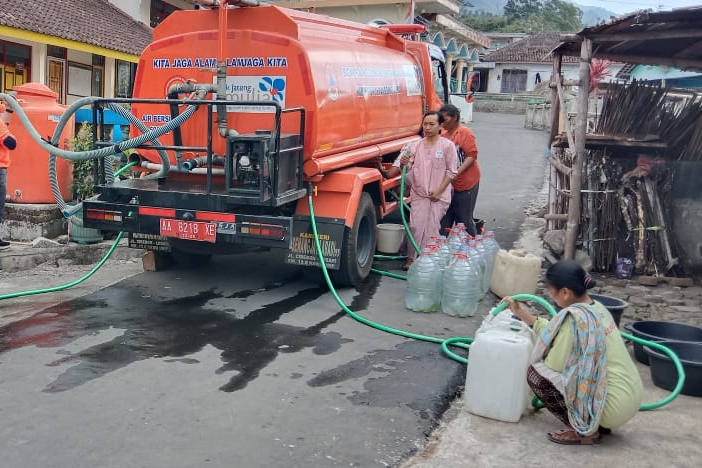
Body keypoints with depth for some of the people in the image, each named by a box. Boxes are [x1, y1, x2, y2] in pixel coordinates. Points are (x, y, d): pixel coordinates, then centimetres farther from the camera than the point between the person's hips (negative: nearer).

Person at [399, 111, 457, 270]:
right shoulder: (418, 145, 7)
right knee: (416, 226, -1)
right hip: (419, 193, 3)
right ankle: (411, 258, 8)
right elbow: (410, 168, 11)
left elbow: (451, 171, -4)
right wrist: (404, 163, -13)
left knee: (432, 228, -1)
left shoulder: (447, 145, -3)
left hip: (439, 196, -3)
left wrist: (439, 190, -11)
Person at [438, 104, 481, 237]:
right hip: (448, 184, 7)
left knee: (464, 219, 2)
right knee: (445, 218, 11)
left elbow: (472, 156, -16)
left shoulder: (465, 133, -10)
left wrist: (456, 173, -24)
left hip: (465, 184, -7)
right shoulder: (444, 135, 10)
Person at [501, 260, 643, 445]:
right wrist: (520, 312, 19)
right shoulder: (595, 307, 6)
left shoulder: (573, 317, -21)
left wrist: (538, 364, 8)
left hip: (614, 405, -9)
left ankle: (584, 430, 0)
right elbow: (554, 332, 16)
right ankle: (598, 422, 19)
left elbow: (553, 364, -15)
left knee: (535, 373, -6)